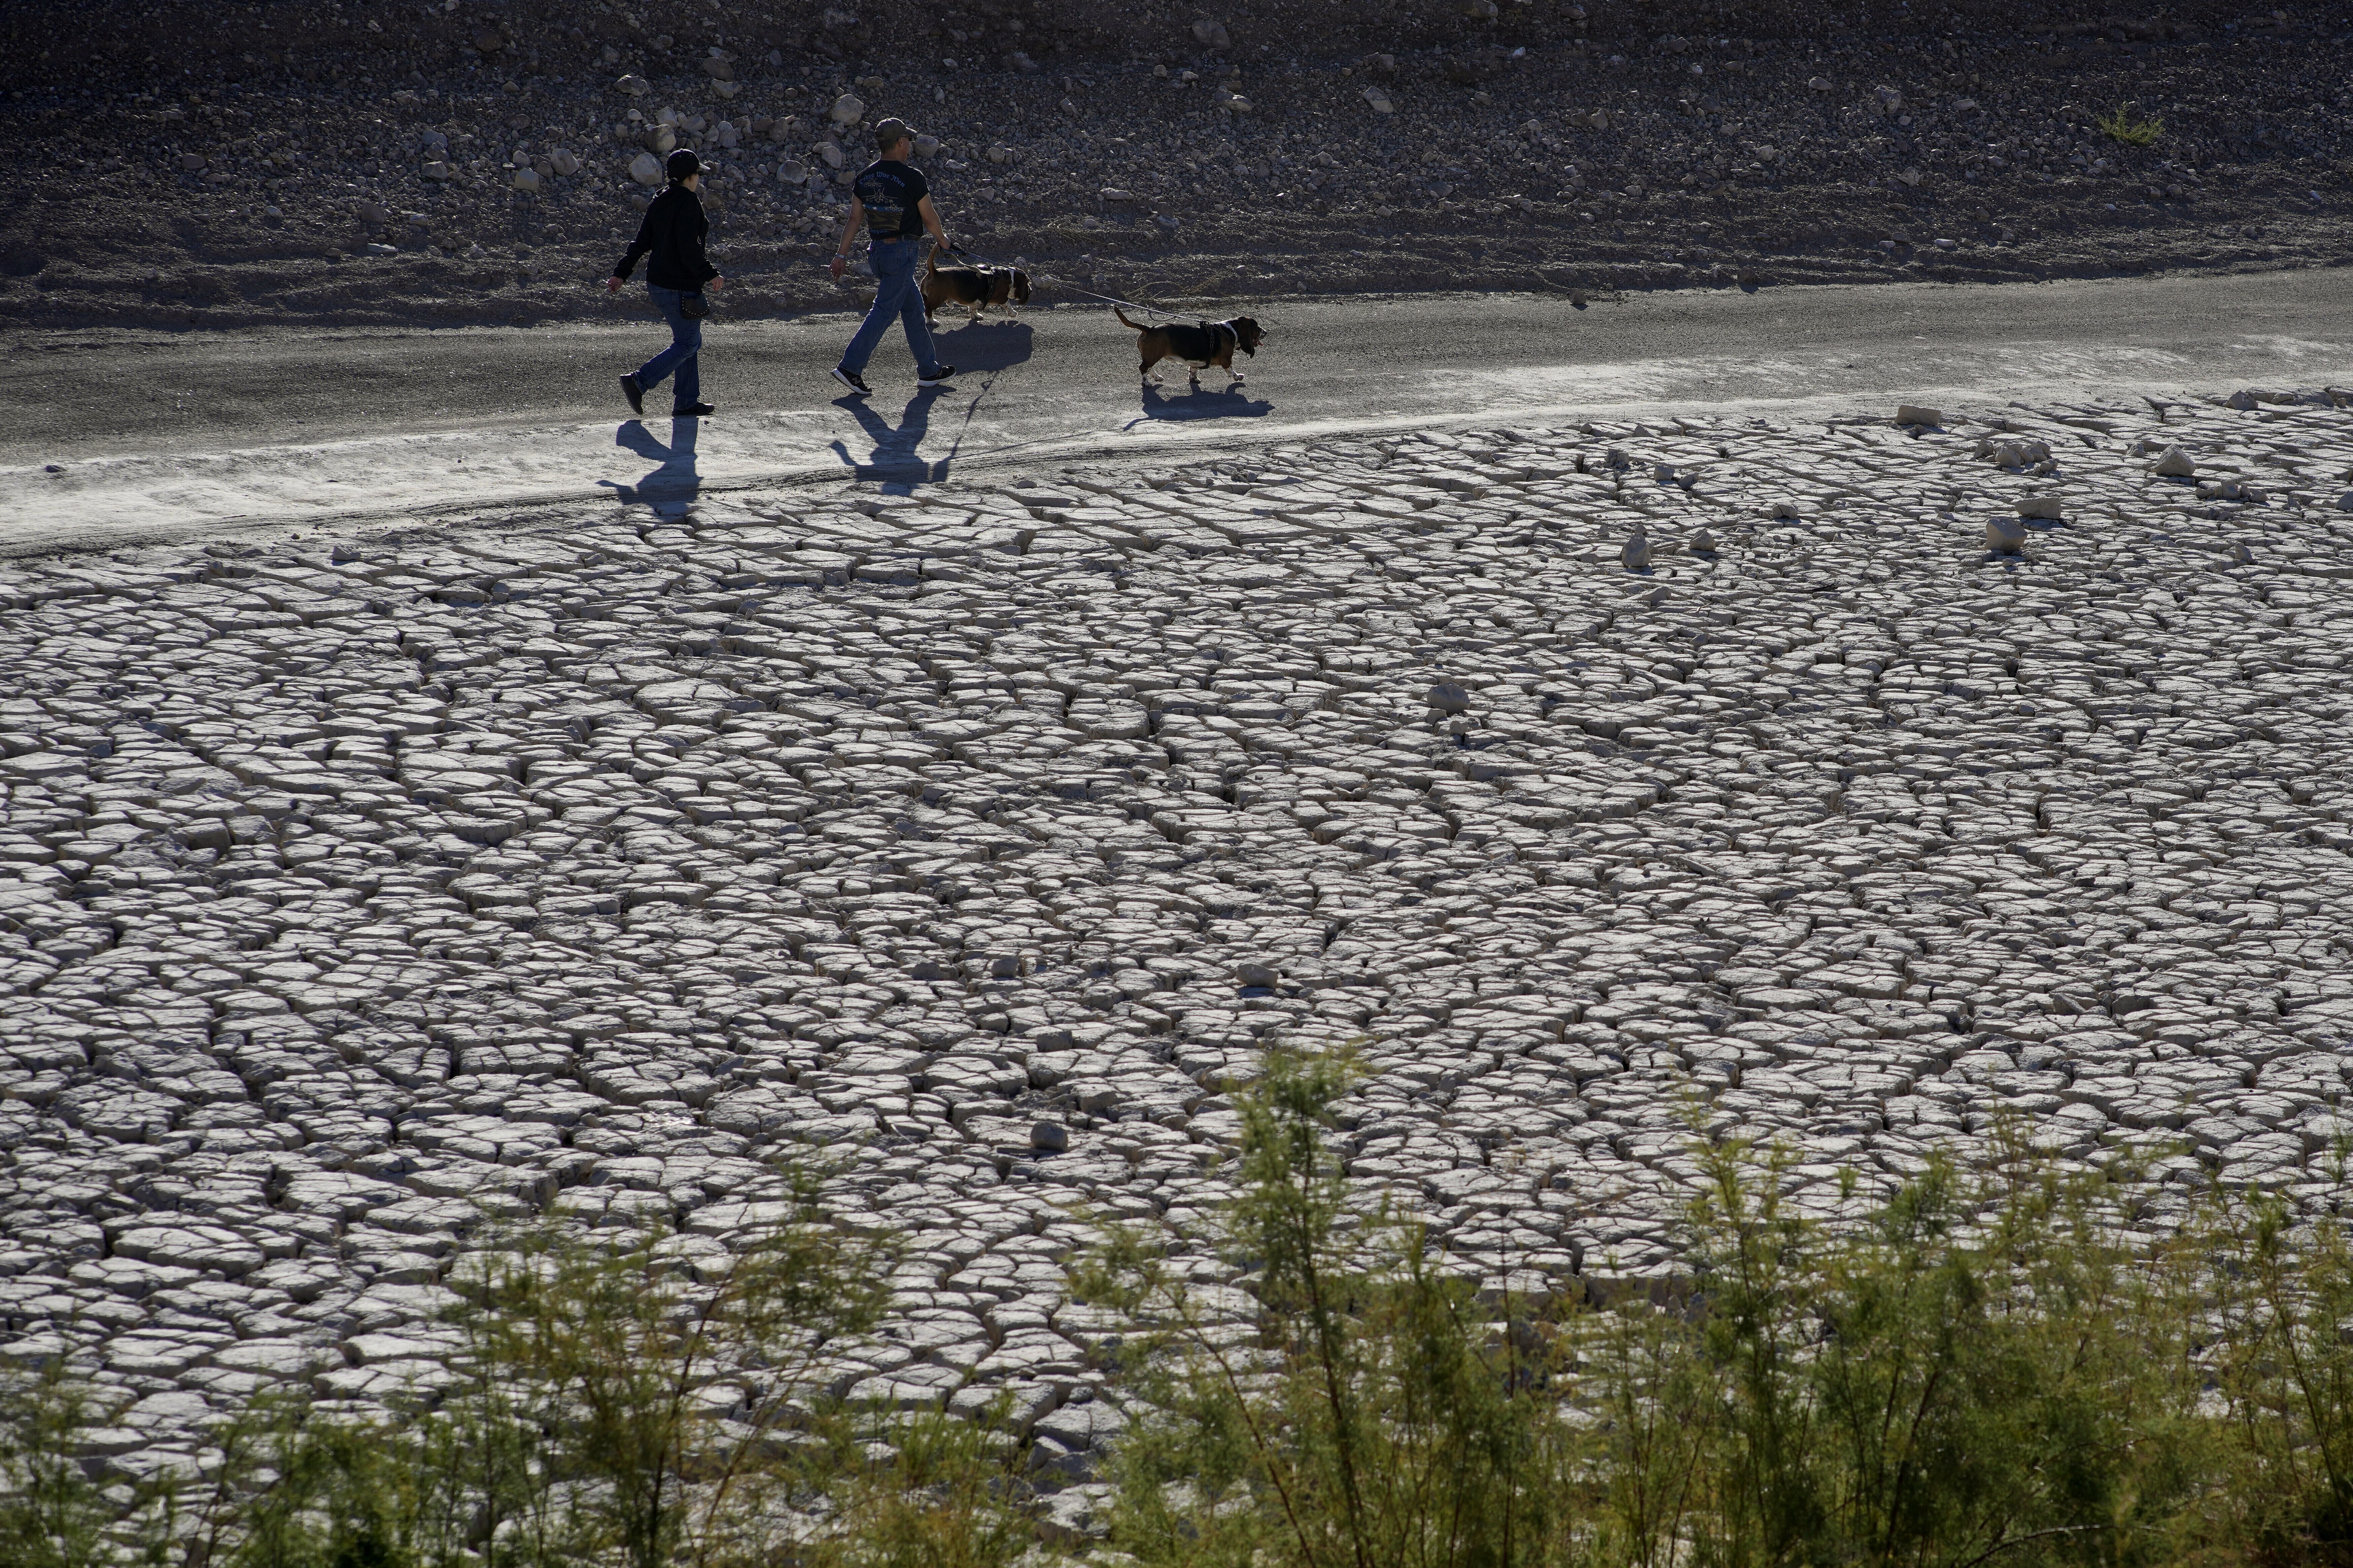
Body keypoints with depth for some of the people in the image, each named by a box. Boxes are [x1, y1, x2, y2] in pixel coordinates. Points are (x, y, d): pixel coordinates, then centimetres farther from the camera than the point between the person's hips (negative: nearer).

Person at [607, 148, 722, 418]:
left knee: (689, 341, 17)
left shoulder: (660, 202, 9)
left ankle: (687, 402, 18)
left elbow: (641, 242, 8)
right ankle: (639, 381, -11)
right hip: (682, 288, -9)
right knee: (687, 344, 0)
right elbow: (690, 249, -23)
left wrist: (621, 273, 9)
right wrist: (711, 275, -14)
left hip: (657, 284, 9)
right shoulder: (689, 203, -17)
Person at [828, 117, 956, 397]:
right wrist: (943, 240, 13)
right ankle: (850, 367, -12)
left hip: (877, 250, 8)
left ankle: (929, 371, 22)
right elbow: (929, 218, -5)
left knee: (913, 309, 16)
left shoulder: (865, 177, 5)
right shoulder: (911, 177, -14)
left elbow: (854, 219, 6)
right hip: (903, 251, -8)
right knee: (885, 311, -6)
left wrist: (842, 254, 9)